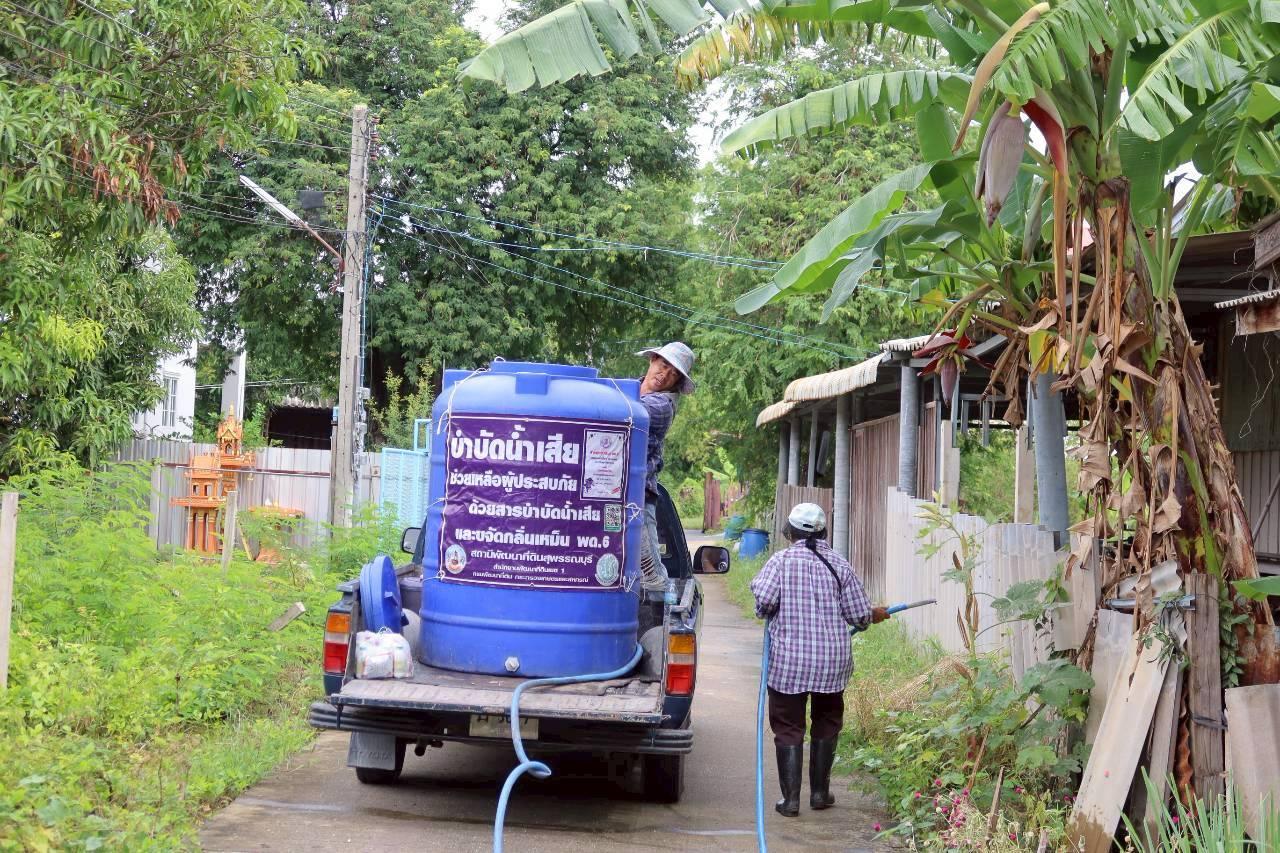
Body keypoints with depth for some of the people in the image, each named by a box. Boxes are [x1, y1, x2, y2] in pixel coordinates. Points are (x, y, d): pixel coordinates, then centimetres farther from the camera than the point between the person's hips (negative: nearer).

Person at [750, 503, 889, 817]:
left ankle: (790, 798, 4)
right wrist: (876, 615, 23)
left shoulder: (782, 560, -5)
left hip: (788, 659, -2)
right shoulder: (838, 564, 2)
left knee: (788, 727, 7)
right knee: (826, 723, 19)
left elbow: (763, 599, -19)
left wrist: (766, 613, 4)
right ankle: (820, 792, 24)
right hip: (833, 660, 2)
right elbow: (858, 614, 1)